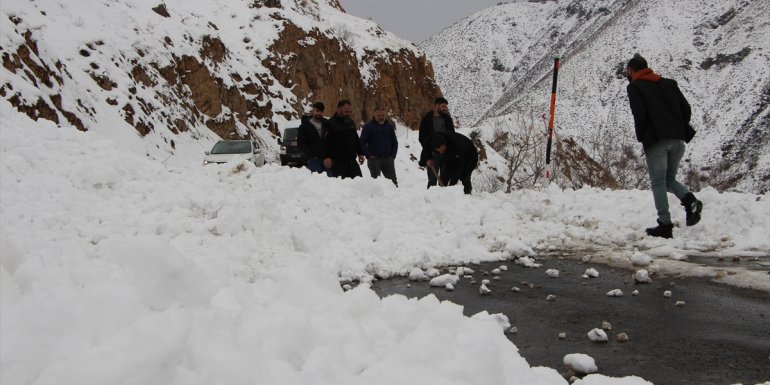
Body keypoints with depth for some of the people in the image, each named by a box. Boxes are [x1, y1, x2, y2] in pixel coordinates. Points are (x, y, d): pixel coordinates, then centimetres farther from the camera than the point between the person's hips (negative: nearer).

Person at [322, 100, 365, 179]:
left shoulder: (351, 123, 17)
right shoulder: (329, 124, -5)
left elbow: (356, 139, 26)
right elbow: (325, 142, -12)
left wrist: (360, 153, 19)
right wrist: (326, 157, -21)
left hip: (352, 161, 6)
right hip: (337, 161, -6)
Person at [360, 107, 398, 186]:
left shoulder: (389, 126, 10)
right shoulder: (368, 127, -3)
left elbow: (395, 142, 18)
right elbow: (362, 143, -4)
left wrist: (393, 155, 6)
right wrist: (369, 155, -10)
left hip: (388, 159, 3)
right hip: (374, 159, -3)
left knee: (393, 181, 4)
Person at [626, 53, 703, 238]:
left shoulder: (635, 87, 2)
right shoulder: (669, 83, 18)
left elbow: (640, 115, -11)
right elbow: (686, 109, 11)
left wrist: (641, 137, 2)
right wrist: (680, 131, 18)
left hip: (655, 141, -5)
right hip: (677, 140, 6)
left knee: (658, 183, 1)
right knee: (669, 179, 18)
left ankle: (665, 225, -3)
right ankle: (690, 200, -10)